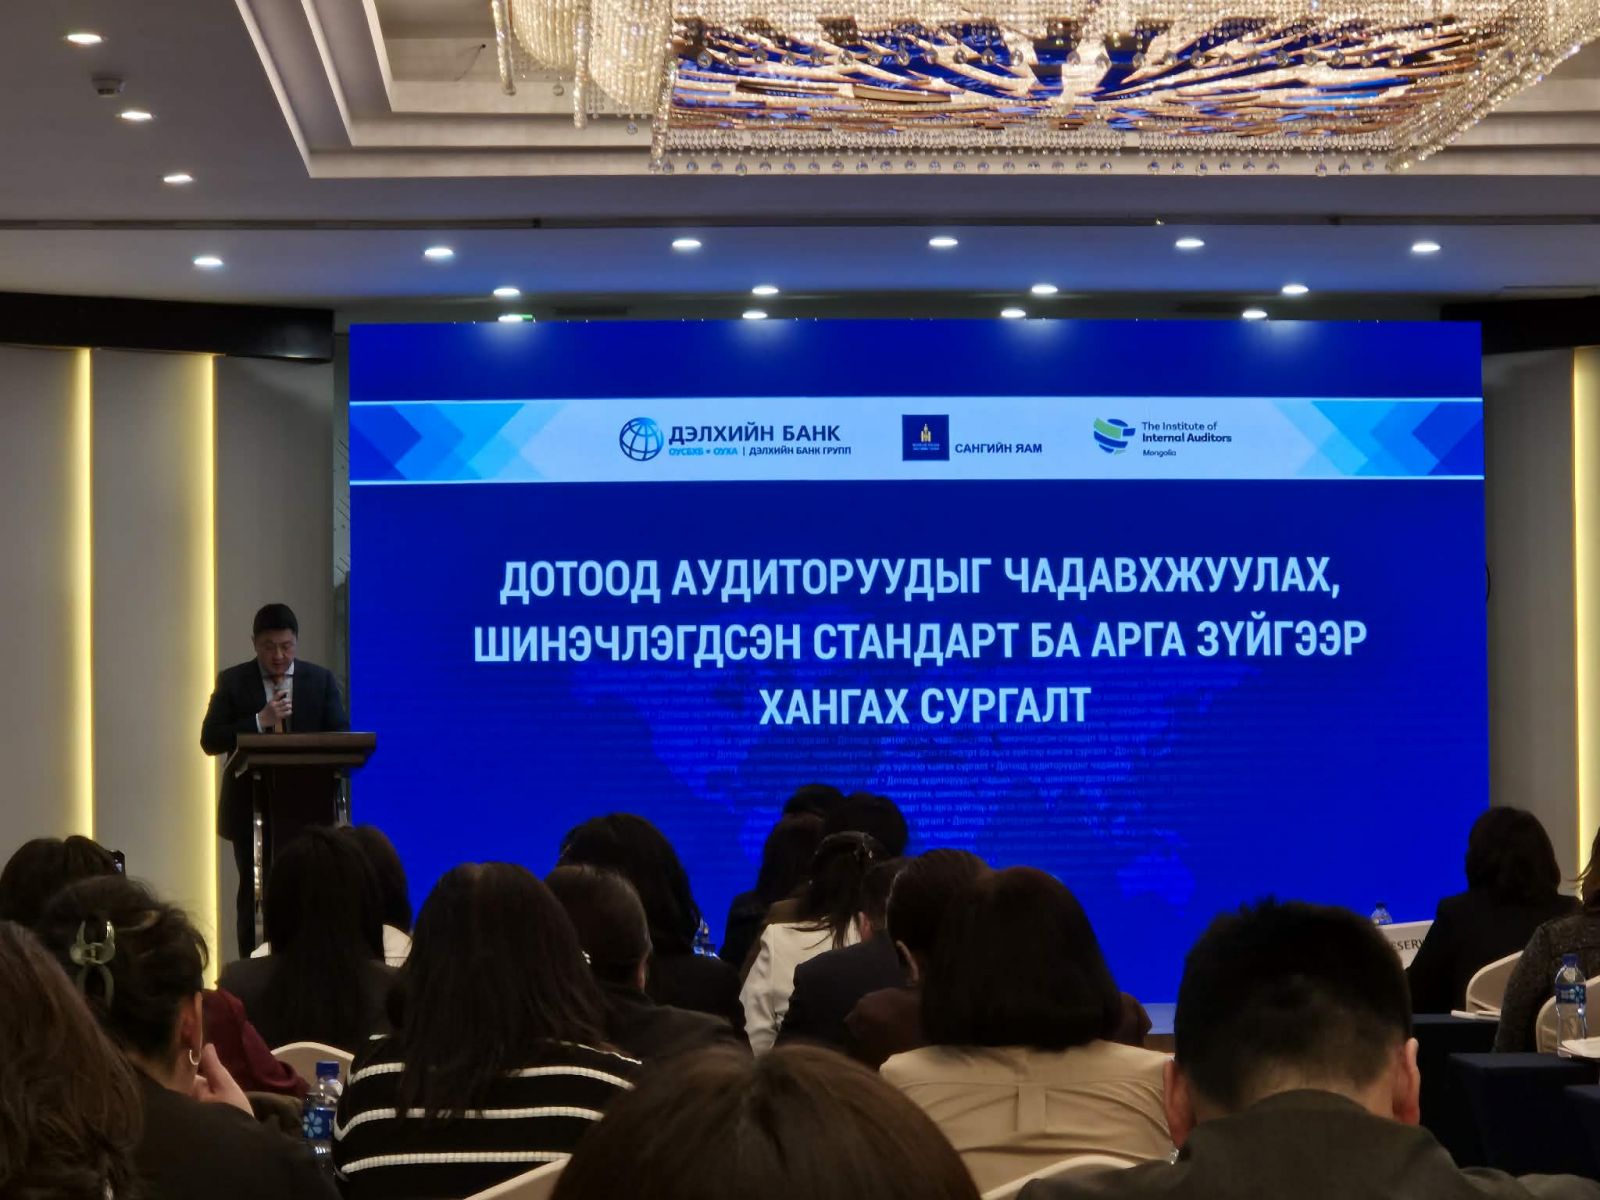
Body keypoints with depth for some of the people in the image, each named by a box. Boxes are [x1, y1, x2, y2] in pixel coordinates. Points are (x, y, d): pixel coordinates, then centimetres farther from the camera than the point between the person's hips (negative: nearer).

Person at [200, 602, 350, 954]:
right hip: (251, 808, 0)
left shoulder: (322, 680, 7)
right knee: (254, 896, 2)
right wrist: (260, 721, -15)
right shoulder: (232, 682, 4)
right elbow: (209, 740, -3)